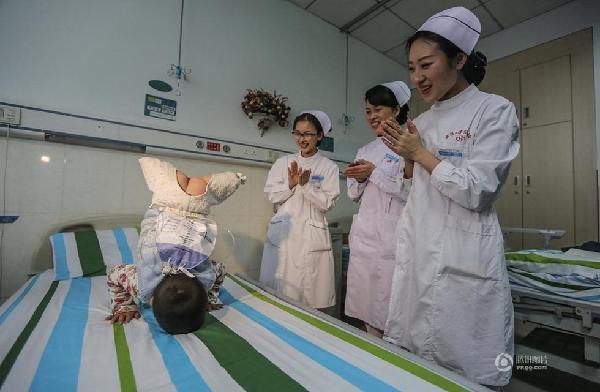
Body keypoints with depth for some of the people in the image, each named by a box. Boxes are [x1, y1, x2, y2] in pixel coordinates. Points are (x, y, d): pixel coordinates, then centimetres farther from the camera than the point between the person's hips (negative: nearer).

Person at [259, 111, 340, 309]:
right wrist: (290, 184, -12)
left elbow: (327, 203, -5)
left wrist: (306, 184, -15)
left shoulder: (329, 167, 3)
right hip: (282, 233, 2)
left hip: (312, 237, -2)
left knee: (311, 294, 2)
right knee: (277, 293, 6)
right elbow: (272, 195, 3)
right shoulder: (283, 162, 10)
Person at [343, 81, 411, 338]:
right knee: (366, 307, 13)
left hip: (392, 236, -6)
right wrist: (358, 179, -2)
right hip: (364, 235, 6)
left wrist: (374, 173, -13)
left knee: (391, 308, 0)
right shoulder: (365, 151, 16)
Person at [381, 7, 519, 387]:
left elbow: (475, 191, -13)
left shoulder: (495, 110, -4)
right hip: (417, 255, 6)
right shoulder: (424, 121, 12)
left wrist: (419, 153, -8)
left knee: (465, 369, 7)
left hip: (464, 260, -5)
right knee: (410, 358, 16)